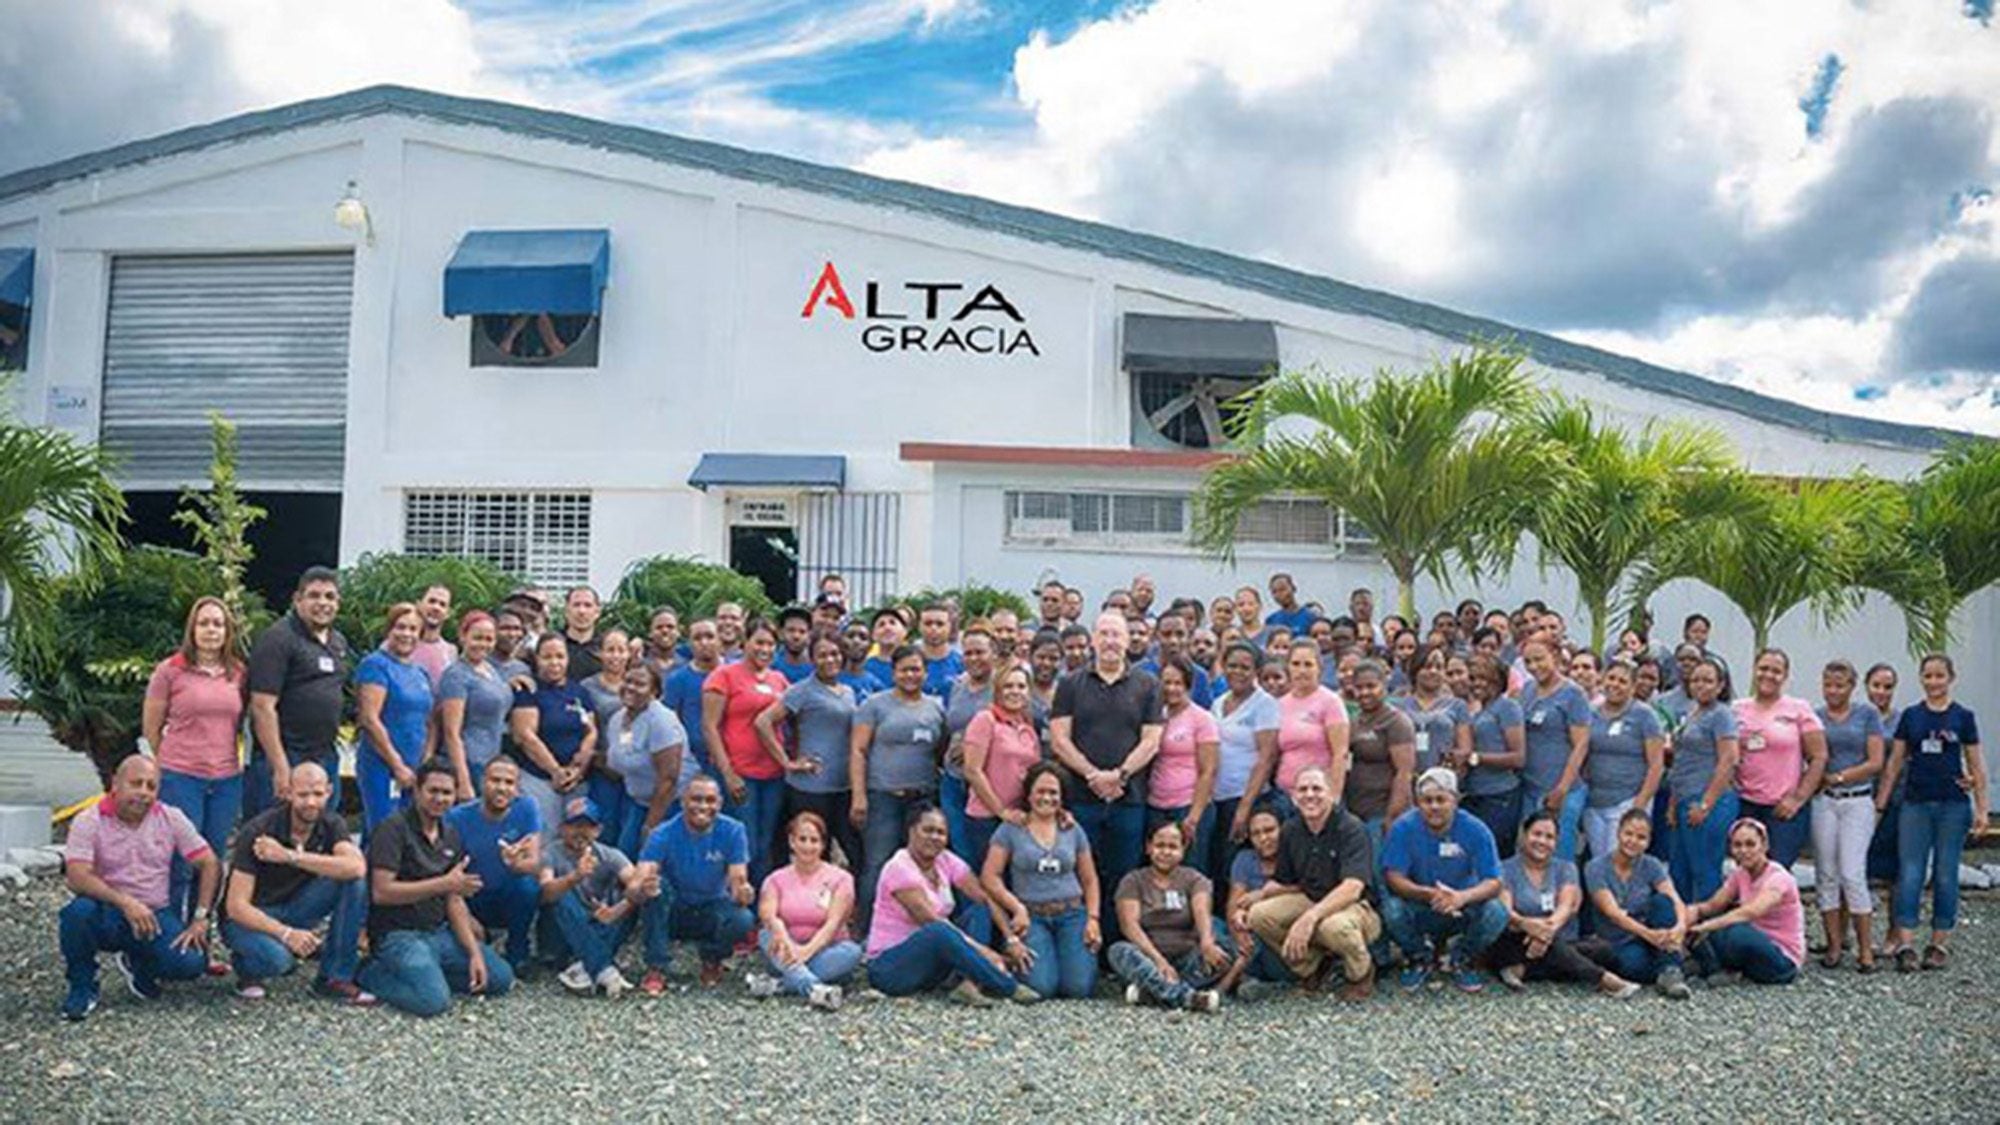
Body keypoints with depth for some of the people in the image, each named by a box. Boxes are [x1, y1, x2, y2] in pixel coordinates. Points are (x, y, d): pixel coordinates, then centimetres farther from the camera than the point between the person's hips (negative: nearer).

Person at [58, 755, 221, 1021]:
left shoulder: (172, 819, 1)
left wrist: (200, 918, -7)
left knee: (191, 963, -24)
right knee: (79, 911, -37)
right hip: (107, 915, -2)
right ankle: (82, 987, -8)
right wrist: (125, 902, -32)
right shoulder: (89, 821, -8)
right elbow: (77, 877, -20)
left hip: (154, 916, 2)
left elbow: (209, 864, 2)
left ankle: (136, 963, 13)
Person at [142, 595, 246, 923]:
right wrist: (173, 761, 10)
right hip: (180, 779, -4)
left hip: (227, 780, 4)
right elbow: (151, 727, 4)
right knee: (180, 863, -3)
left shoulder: (238, 673, 7)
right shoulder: (170, 670, -3)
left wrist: (234, 759, 12)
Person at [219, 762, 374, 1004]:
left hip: (293, 907, 5)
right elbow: (236, 906, -24)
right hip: (251, 916, -4)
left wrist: (291, 856, -35)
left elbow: (356, 867, -30)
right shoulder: (259, 832, -22)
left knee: (355, 881, -21)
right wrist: (286, 933, -37)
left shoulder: (330, 824, -9)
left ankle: (335, 978, -11)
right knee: (275, 957, -38)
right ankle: (247, 967, 2)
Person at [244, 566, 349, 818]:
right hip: (285, 759, -8)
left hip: (326, 759, 8)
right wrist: (280, 767, -19)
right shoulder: (278, 639, -10)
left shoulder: (339, 642, 15)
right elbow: (263, 707, -15)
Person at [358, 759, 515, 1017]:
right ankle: (374, 974, -4)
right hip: (397, 934, -7)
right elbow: (381, 892, -21)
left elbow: (454, 900, 10)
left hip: (439, 932, 8)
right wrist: (445, 884, -25)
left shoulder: (450, 836, 11)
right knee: (434, 1000, -28)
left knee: (501, 978, 1)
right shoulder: (394, 829, -12)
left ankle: (427, 972, 8)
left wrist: (475, 953, -1)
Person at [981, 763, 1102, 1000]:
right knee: (1041, 986, -22)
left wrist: (1093, 919, 1)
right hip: (1031, 916, -2)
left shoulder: (1073, 831, 13)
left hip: (1072, 914, 2)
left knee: (1079, 987, -17)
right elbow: (989, 877, -3)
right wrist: (1017, 908, -11)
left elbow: (1090, 880, 15)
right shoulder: (1011, 830, 4)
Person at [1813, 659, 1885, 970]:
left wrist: (1837, 777, -6)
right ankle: (1834, 944, 11)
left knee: (1852, 874, -9)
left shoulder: (1867, 714, 3)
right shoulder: (1814, 716, 8)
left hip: (1858, 802, -2)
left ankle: (1865, 947, 1)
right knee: (1827, 874, 3)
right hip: (1824, 802, 2)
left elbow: (1876, 763, -3)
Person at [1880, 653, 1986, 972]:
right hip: (1916, 804, 1)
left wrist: (1981, 808, 0)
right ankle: (1905, 945, -6)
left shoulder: (1963, 717, 2)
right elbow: (1895, 761, 9)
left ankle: (1939, 944, 12)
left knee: (1945, 875, 4)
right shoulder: (1910, 716, 6)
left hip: (1953, 805, -1)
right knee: (1910, 873, -4)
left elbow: (1976, 765, 4)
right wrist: (1880, 801, 7)